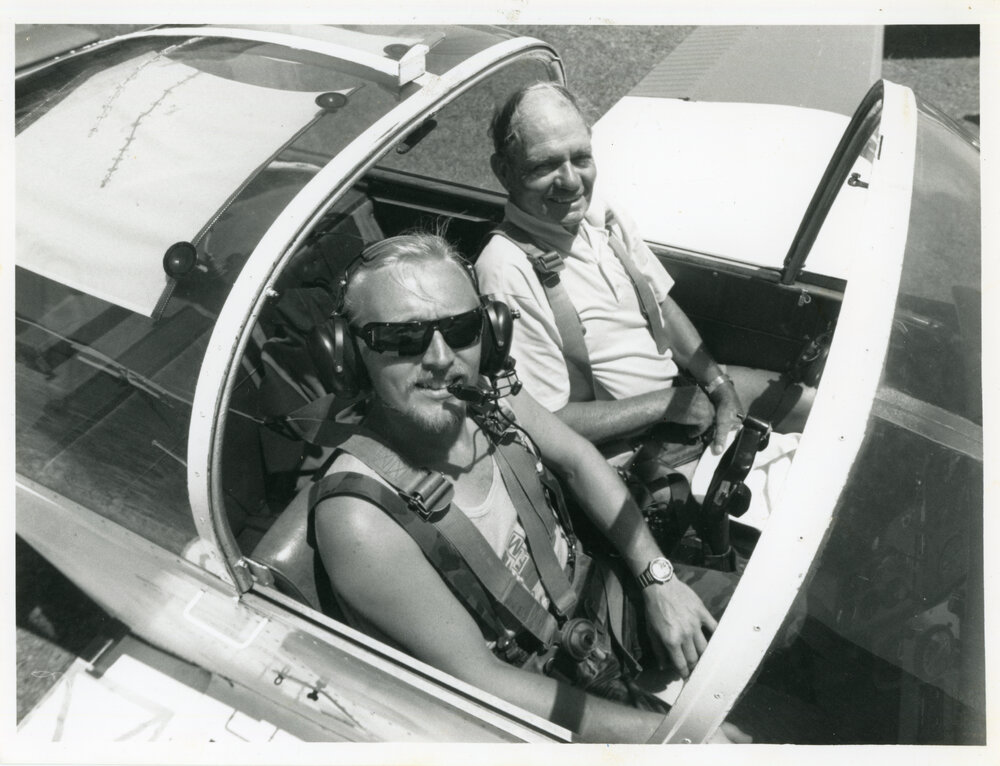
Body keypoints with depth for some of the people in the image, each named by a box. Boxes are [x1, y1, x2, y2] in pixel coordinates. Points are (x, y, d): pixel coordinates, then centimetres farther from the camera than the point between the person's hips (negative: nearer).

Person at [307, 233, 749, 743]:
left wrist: (658, 577, -5)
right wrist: (658, 732, -25)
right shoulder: (359, 520, -32)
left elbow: (578, 461, 1)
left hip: (591, 586, 6)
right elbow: (478, 678, -26)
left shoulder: (486, 393, -16)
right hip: (536, 695, -5)